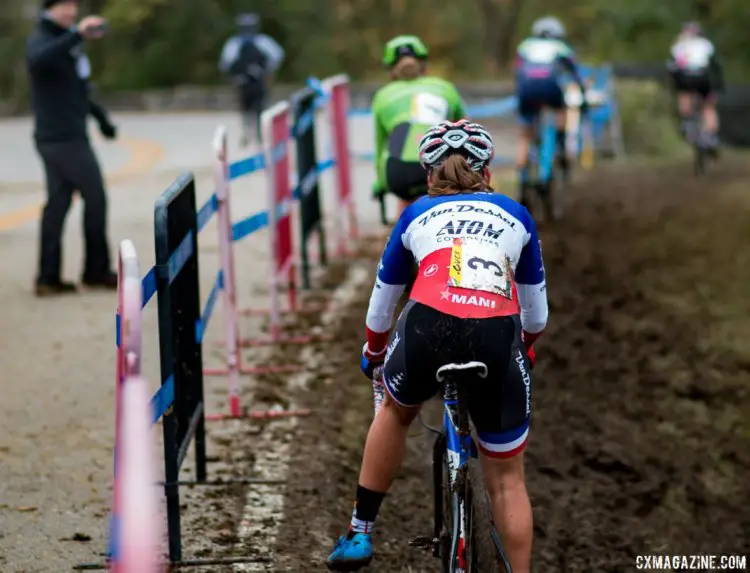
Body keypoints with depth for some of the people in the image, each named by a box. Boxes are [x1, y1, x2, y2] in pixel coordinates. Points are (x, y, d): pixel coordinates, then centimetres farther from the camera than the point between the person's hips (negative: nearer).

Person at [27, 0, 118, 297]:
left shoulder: (64, 39, 17)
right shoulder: (41, 40, -13)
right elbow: (38, 60, -39)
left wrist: (101, 117, 27)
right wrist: (77, 35, -44)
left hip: (59, 137, 9)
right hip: (64, 137, -9)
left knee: (58, 202, 6)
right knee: (95, 197, -2)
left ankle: (48, 277, 5)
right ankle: (96, 270, 7)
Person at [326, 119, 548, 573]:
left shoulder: (417, 214, 27)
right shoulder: (515, 215, 28)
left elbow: (383, 301, 38)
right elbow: (536, 310, 37)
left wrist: (373, 353, 58)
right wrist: (526, 348, 59)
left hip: (428, 329, 1)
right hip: (498, 337, -1)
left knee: (396, 410, 34)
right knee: (507, 478, 16)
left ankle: (360, 534, 34)